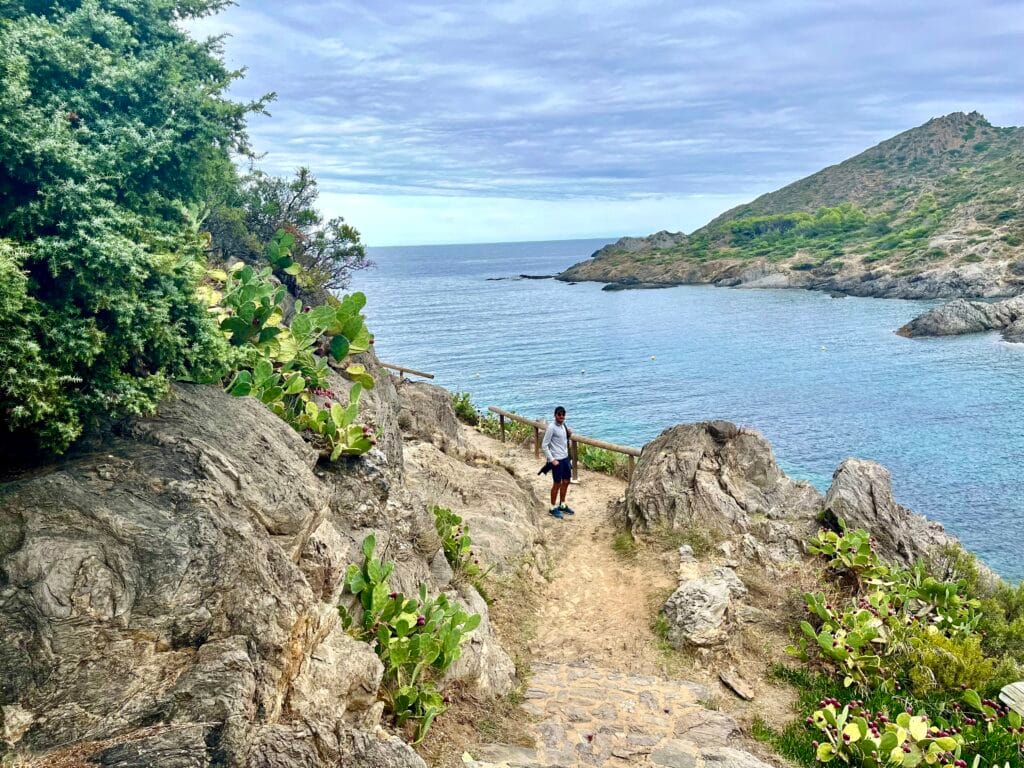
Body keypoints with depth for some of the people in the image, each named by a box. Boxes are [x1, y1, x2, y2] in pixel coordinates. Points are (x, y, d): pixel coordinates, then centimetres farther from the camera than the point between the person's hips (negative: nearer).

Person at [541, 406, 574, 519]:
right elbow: (544, 445, -16)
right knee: (557, 484, 0)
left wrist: (569, 435, -2)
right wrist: (552, 460, -18)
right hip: (557, 460, -8)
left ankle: (562, 505, 31)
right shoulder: (552, 427, -17)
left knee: (566, 482, 16)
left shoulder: (563, 425, 6)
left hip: (565, 458, 8)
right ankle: (553, 508, 13)